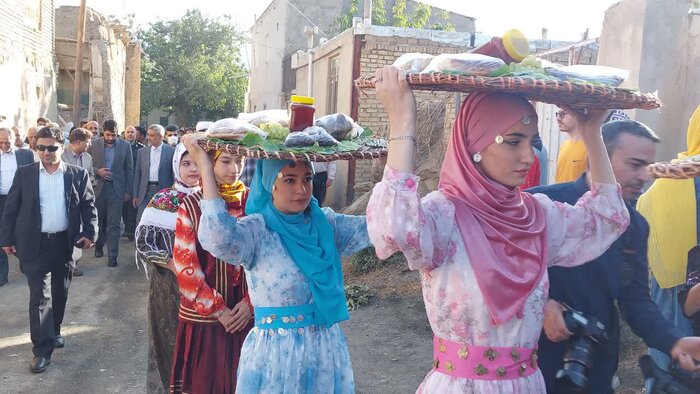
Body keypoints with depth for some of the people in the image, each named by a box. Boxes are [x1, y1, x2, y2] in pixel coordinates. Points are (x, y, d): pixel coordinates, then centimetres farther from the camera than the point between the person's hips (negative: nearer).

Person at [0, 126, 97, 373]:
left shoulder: (78, 175, 1)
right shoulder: (24, 173, 1)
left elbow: (88, 206, 3)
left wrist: (89, 233, -8)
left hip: (65, 243, 2)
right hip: (35, 244, -1)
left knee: (60, 293, 15)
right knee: (40, 295, -5)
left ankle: (54, 332, 35)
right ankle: (42, 349, -2)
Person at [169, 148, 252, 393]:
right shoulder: (191, 206, -6)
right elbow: (185, 265, -8)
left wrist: (251, 302, -8)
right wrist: (217, 309, -10)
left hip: (248, 314, 2)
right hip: (203, 316, -1)